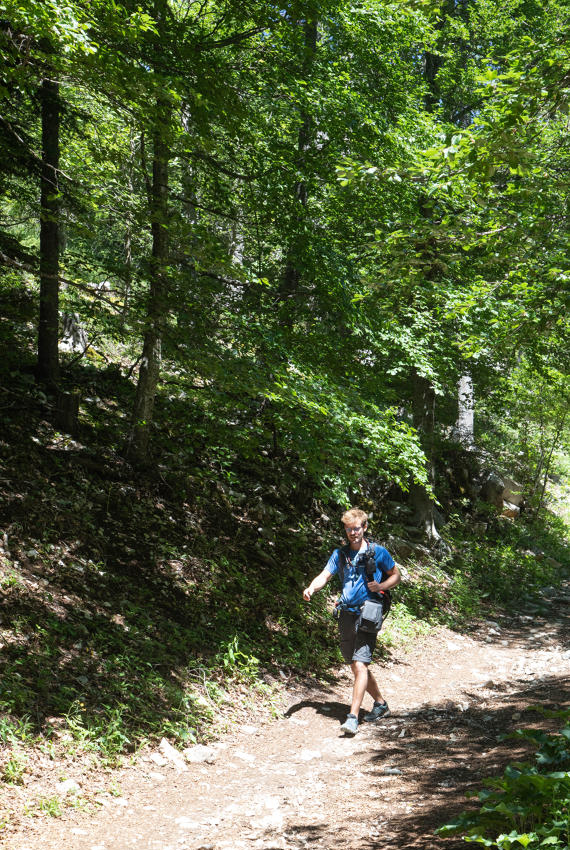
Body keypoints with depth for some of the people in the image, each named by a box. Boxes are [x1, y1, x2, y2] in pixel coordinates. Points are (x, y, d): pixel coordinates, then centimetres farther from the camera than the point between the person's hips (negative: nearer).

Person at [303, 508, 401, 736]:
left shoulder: (378, 552, 1)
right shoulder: (340, 553, 12)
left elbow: (396, 575, 9)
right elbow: (325, 575, 5)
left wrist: (381, 586, -12)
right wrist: (311, 588, -16)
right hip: (346, 614, 5)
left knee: (360, 665, -15)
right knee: (356, 667, 12)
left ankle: (353, 718, -17)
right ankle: (380, 703, 32)